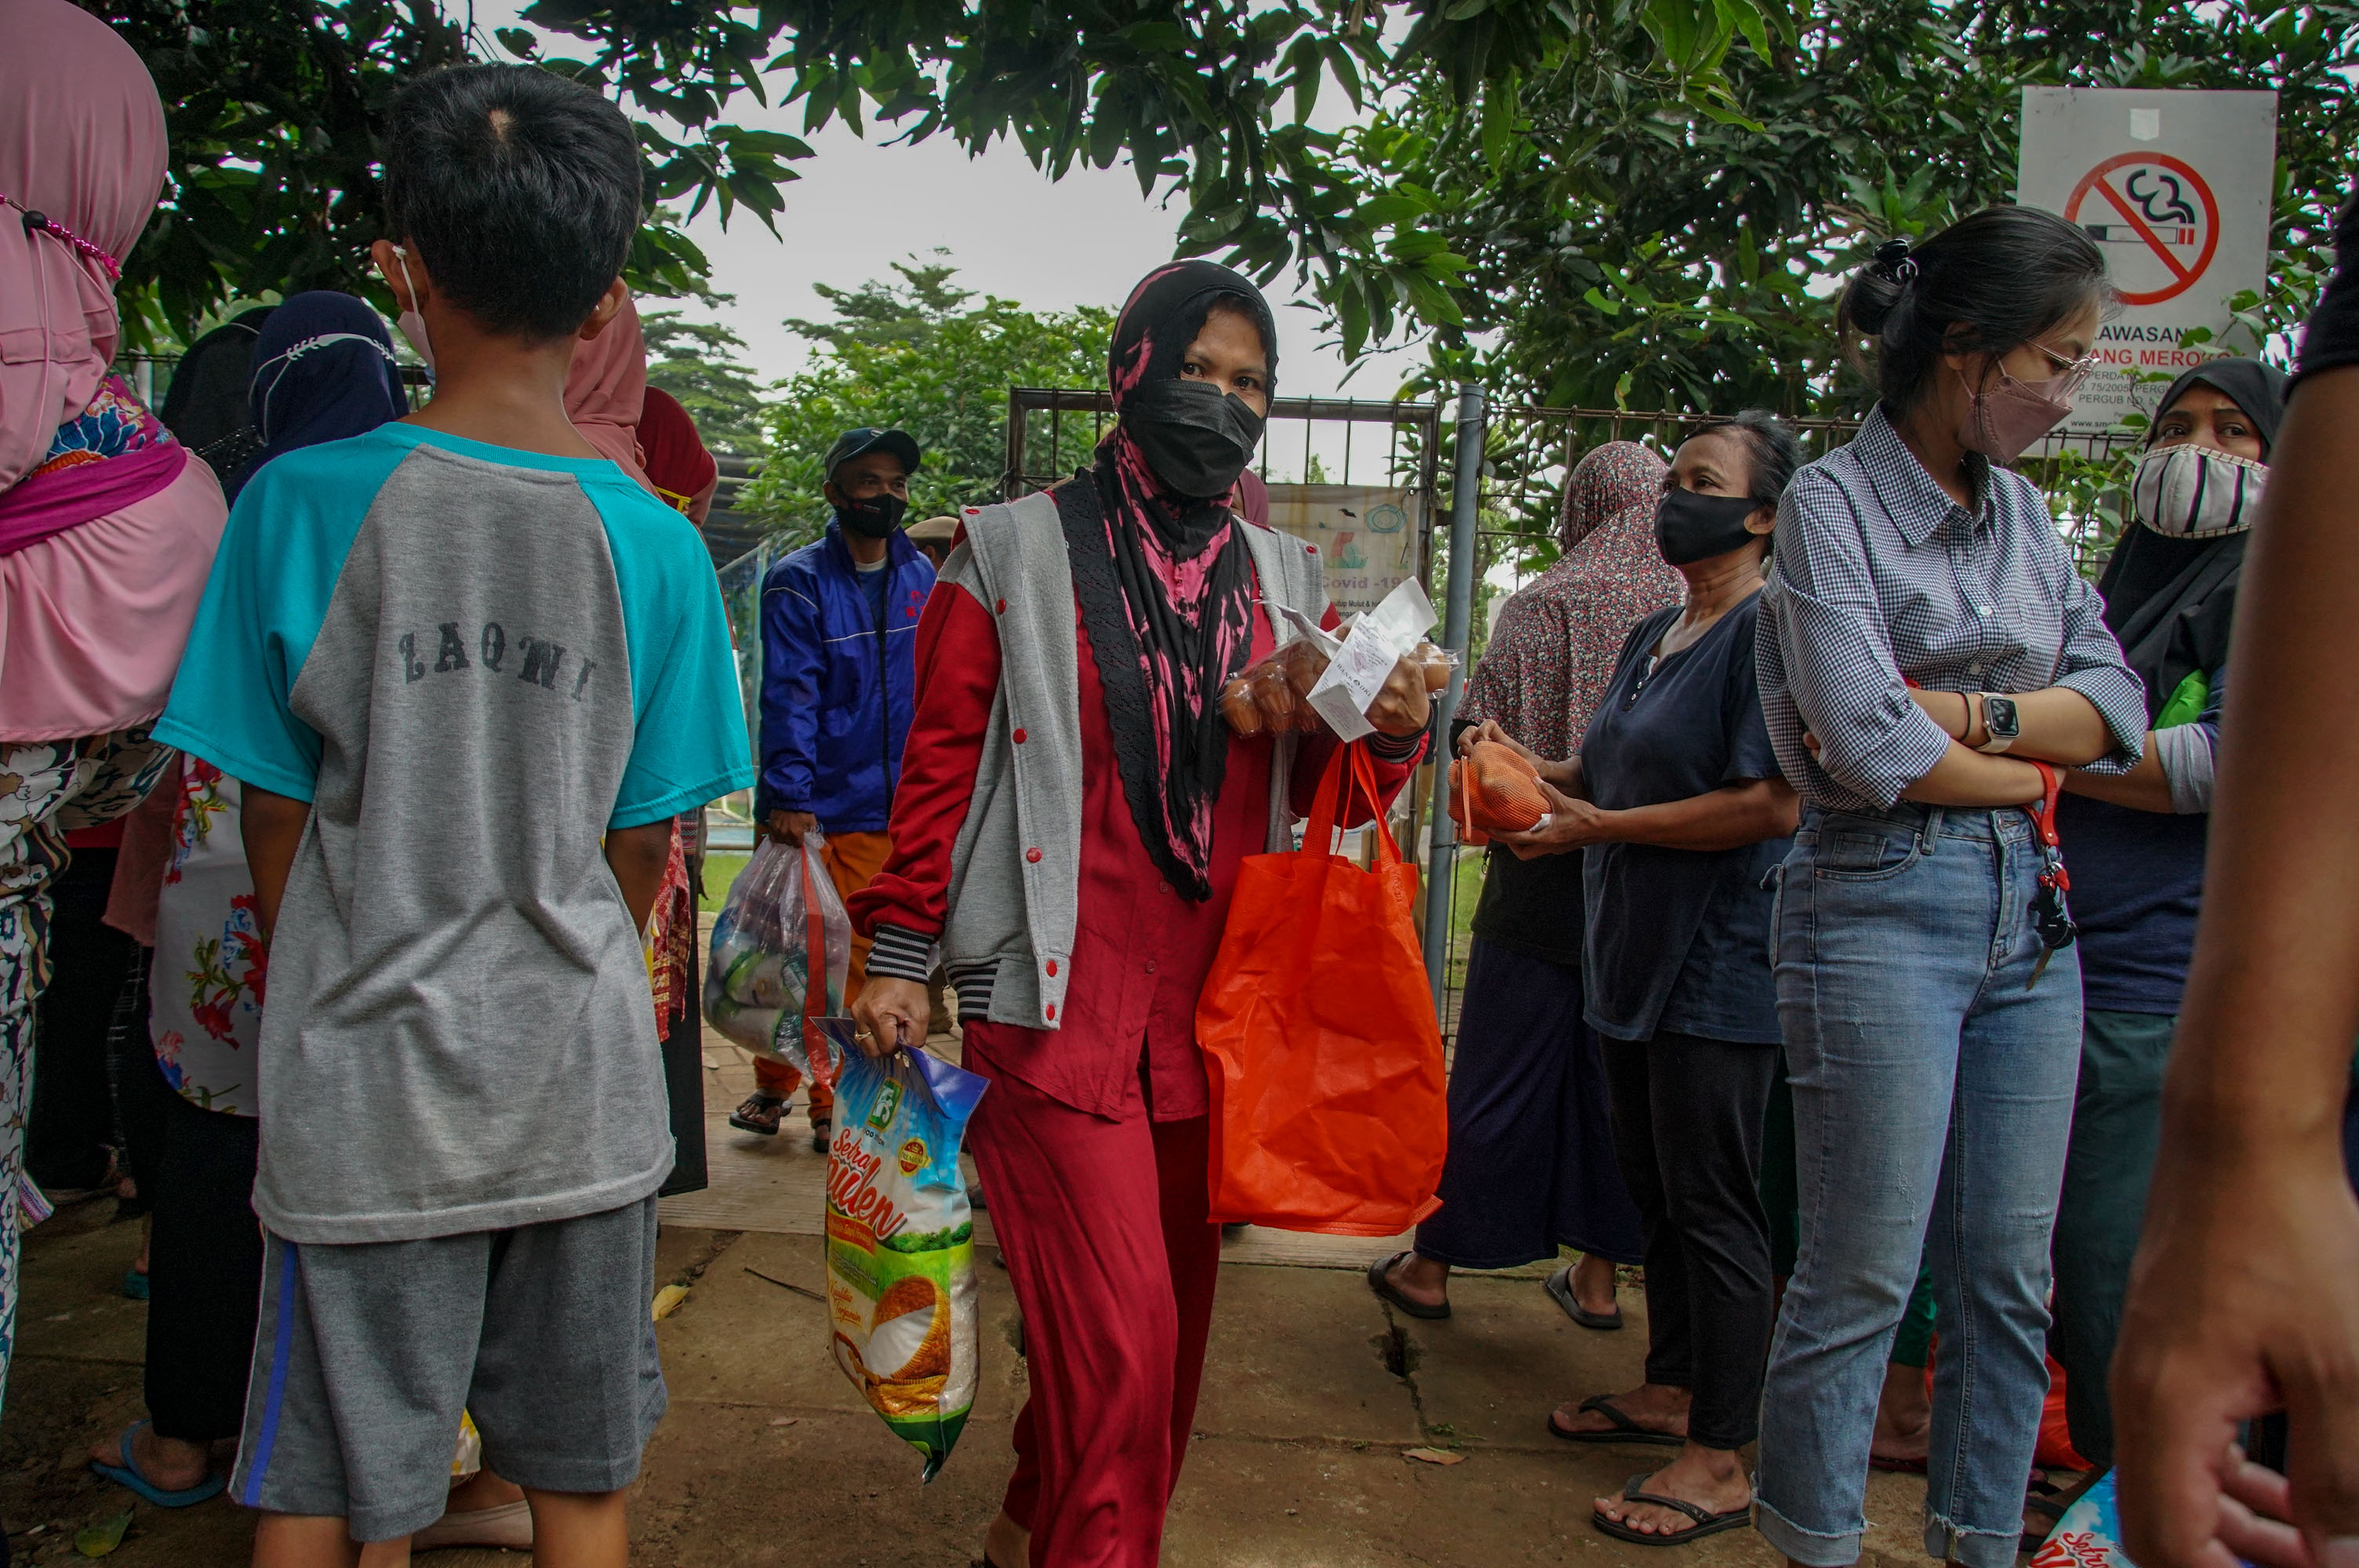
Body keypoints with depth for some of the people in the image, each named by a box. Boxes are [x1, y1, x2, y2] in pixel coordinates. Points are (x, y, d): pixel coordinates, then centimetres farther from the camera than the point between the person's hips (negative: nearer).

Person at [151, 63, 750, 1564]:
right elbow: (642, 848, 1)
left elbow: (277, 825, -2)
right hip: (581, 1096, 1)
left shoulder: (301, 504, -10)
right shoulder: (653, 542, -8)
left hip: (362, 1094, -1)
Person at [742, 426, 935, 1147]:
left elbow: (934, 687, 17)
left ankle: (831, 1104, 20)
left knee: (853, 961, 8)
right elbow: (789, 696, -13)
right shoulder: (799, 582, -5)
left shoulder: (919, 575, 10)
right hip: (808, 809, -3)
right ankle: (772, 1086, 25)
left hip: (884, 809, 4)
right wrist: (789, 796, -20)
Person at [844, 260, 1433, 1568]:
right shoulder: (1018, 551, 2)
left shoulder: (1282, 577, 13)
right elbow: (941, 760, 1)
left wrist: (1393, 733, -9)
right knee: (1120, 1324, -10)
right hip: (1058, 994, -5)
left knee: (1174, 1308, 13)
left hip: (1212, 1001, 5)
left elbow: (1318, 783, 13)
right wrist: (901, 957, -3)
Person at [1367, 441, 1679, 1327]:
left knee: (1495, 1077, 5)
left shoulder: (1545, 606, -8)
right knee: (1612, 1076, 13)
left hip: (1546, 885, -3)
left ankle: (1433, 1265, 16)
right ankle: (1599, 1272, 22)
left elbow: (1485, 736, -10)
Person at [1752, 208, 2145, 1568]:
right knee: (1864, 1277, 0)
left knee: (2013, 1277, 11)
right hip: (1883, 908, -6)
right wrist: (2028, 768, -1)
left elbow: (2119, 704, 6)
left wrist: (1967, 712, -10)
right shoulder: (1833, 503, -6)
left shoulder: (2021, 509, 14)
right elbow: (1868, 751, -16)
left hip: (2030, 913, 7)